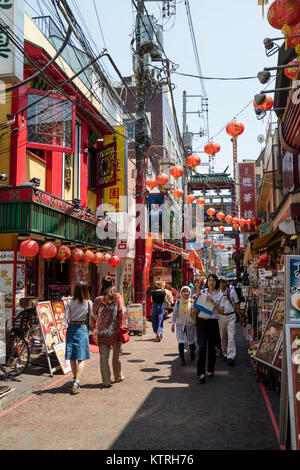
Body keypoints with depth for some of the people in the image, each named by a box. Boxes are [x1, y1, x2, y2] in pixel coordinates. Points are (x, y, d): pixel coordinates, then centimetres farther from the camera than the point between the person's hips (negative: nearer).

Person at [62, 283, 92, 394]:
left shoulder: (70, 303, 0)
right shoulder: (89, 303, -3)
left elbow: (65, 318, -6)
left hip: (71, 329, 2)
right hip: (82, 328, -2)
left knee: (72, 356, 13)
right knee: (81, 358, -2)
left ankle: (75, 379, 28)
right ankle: (77, 382, -14)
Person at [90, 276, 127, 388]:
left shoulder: (98, 300, 0)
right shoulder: (118, 297, -1)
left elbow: (94, 317, 9)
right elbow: (122, 313, -7)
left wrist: (94, 328, 24)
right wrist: (122, 327, 0)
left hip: (102, 333, -1)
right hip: (116, 331, 1)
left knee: (104, 358, 5)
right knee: (117, 355, 18)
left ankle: (106, 382, 5)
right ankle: (118, 377, 32)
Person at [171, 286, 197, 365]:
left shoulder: (192, 302, -3)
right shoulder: (178, 302, 2)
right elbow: (175, 314, 8)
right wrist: (173, 324, 6)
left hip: (190, 324, 0)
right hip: (180, 324, 0)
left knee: (191, 341, 10)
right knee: (181, 342, -9)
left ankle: (192, 353, 41)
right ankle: (182, 359, -2)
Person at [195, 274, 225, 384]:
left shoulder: (219, 295, 2)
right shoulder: (202, 292, 7)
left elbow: (221, 311, -4)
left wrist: (213, 303, -16)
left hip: (213, 322, 0)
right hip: (202, 322, 0)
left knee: (211, 347, 10)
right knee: (202, 346, -10)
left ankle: (210, 370, 28)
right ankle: (202, 373, -10)